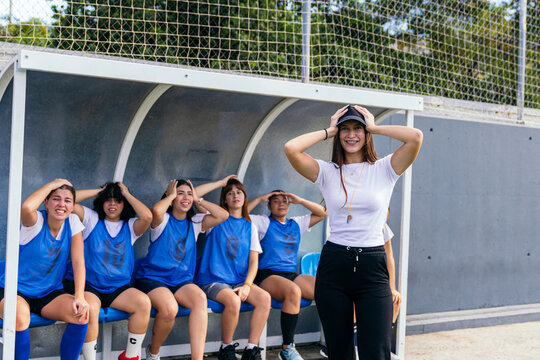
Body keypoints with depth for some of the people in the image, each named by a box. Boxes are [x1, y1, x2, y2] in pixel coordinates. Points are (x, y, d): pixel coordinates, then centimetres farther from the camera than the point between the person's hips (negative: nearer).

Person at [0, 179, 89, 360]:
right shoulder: (36, 221, -13)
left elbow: (78, 262, -5)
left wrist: (79, 296, -17)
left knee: (81, 314, -23)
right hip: (16, 289, -4)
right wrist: (53, 184, -25)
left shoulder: (73, 222, -2)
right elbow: (26, 207, -39)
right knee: (20, 318, -36)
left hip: (49, 294, 4)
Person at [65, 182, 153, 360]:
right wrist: (99, 191, 3)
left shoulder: (130, 226, 9)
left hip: (118, 288, 2)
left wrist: (126, 193, -1)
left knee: (144, 302, -24)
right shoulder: (91, 219, 8)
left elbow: (147, 216, -13)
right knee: (90, 308, -34)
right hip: (87, 285, -2)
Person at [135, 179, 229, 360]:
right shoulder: (163, 219, -1)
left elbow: (223, 215, 0)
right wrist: (171, 195, -8)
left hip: (182, 280, 4)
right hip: (152, 278, -4)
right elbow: (156, 210, -27)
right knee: (169, 308, -33)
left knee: (200, 298, -30)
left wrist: (198, 200, 4)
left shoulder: (195, 222, 12)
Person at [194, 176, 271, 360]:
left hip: (239, 281, 4)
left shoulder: (249, 226, 14)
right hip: (213, 280, -4)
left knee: (264, 298, -23)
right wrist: (222, 182, -2)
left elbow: (254, 260, 7)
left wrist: (247, 285, -9)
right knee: (233, 300, -33)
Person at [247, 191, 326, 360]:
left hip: (292, 275, 5)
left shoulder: (296, 223, 22)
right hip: (267, 275, -5)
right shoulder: (263, 222, 8)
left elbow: (322, 213, 21)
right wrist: (260, 199, -1)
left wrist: (300, 200, 11)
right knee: (294, 291, -37)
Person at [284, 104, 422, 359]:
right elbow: (291, 148, -10)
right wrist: (328, 131, 1)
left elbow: (416, 137, -12)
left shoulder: (384, 169, 3)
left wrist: (374, 128, 0)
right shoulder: (327, 172, 5)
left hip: (372, 265, -1)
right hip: (333, 264, 1)